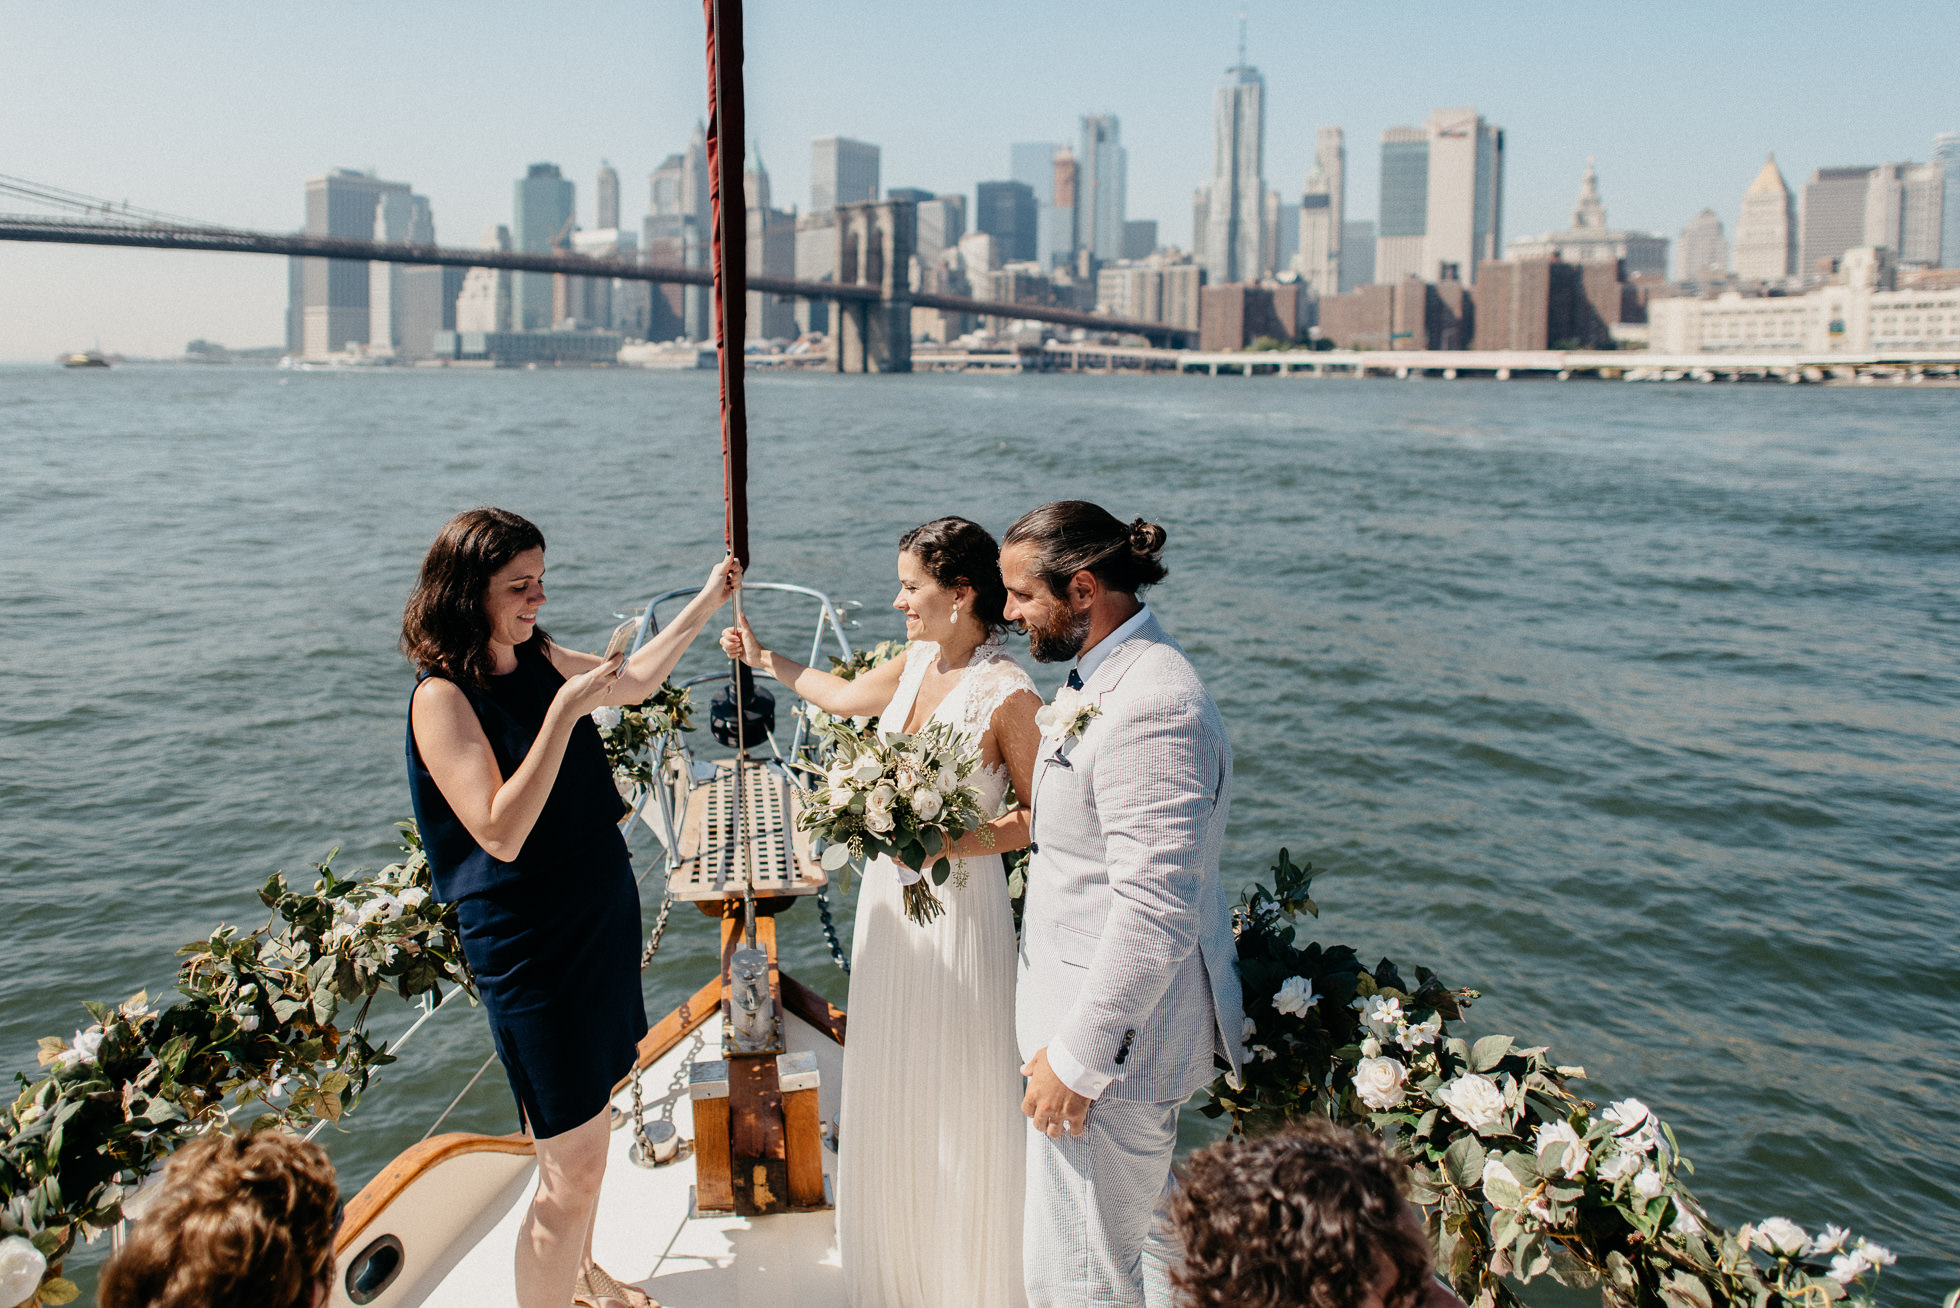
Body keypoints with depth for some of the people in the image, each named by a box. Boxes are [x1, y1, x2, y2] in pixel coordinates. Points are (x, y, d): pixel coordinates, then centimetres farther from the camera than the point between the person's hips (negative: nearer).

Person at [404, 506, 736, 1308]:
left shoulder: (537, 659, 3)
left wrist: (704, 605, 18)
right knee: (572, 1168, -3)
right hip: (531, 947, -8)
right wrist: (564, 709, -30)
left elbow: (632, 683, 22)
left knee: (588, 1123, 23)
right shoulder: (443, 696, -19)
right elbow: (501, 834, -28)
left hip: (603, 917, 8)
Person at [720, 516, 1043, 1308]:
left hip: (959, 905, -7)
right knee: (891, 1087, 20)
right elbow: (841, 695, 21)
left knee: (955, 1100, 8)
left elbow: (1037, 816, -15)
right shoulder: (917, 663, 1)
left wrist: (948, 841, -24)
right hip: (889, 896, 7)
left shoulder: (1008, 694, -21)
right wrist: (763, 658, 27)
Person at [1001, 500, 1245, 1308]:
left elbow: (1156, 913, -28)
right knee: (1145, 1228, 23)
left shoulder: (1150, 707, -26)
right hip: (1115, 1012, 10)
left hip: (1120, 1030, -10)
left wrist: (1078, 1058, -22)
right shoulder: (1104, 680, 8)